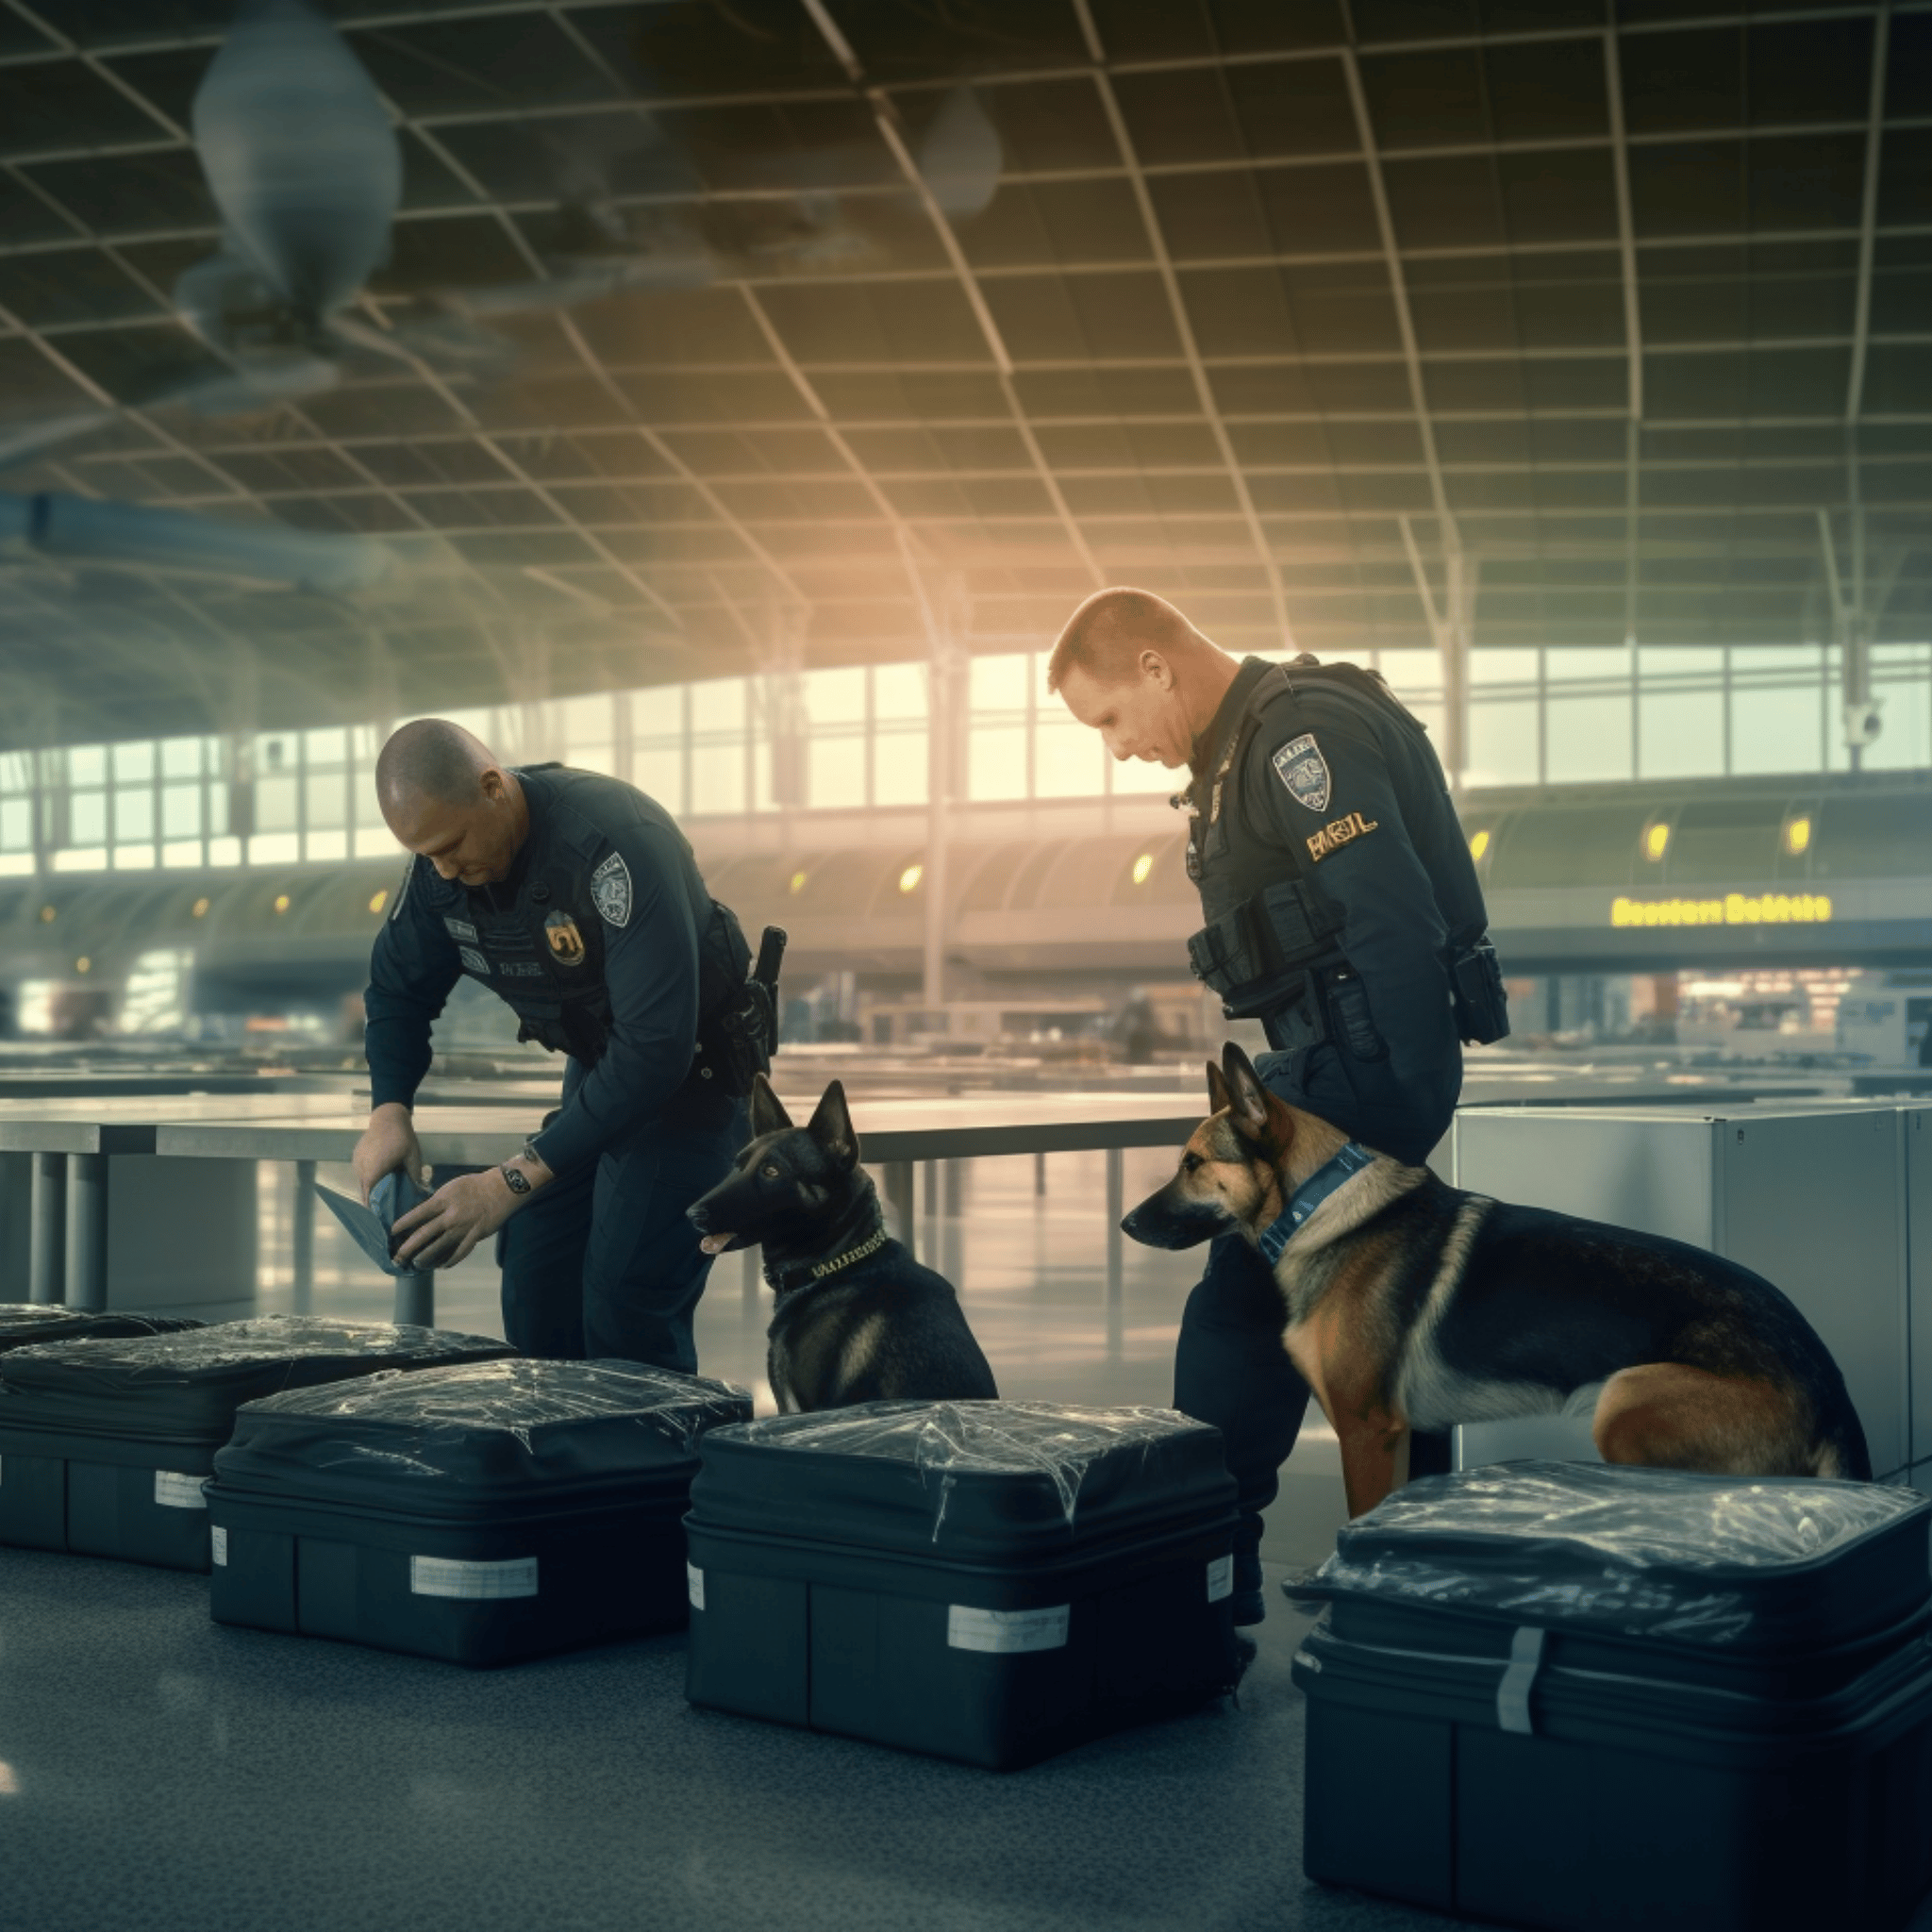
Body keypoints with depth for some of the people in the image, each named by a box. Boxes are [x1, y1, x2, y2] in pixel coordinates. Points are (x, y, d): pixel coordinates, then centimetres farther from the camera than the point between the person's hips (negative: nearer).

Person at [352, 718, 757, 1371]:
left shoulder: (613, 841, -34)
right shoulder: (438, 861, -10)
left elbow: (656, 1046, -38)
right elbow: (398, 988, 7)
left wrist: (515, 1182, -38)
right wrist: (388, 1109, -14)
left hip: (693, 1069, -7)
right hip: (596, 1066, 7)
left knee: (624, 1315, -15)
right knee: (535, 1293, 4)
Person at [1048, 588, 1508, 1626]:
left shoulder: (1301, 731, -15)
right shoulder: (1248, 742, 17)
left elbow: (1394, 917, -23)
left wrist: (1416, 1097, -23)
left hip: (1366, 1061, -11)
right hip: (1341, 1060, 11)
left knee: (1240, 1307, -7)